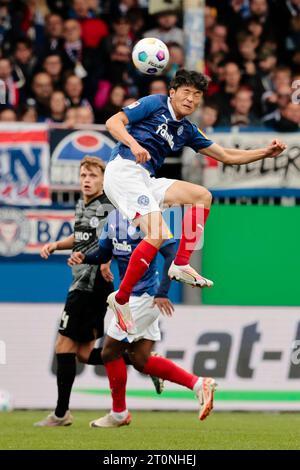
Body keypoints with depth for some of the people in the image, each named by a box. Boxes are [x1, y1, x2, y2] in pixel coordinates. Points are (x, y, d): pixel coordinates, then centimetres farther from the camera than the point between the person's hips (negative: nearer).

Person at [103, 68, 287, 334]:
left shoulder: (187, 131, 19)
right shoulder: (155, 104, 0)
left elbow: (226, 156, 23)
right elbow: (113, 122, -6)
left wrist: (266, 152, 14)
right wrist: (134, 144, -24)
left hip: (146, 180, 8)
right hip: (124, 170, -8)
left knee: (203, 196, 5)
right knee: (158, 236, -21)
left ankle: (181, 265, -2)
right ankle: (121, 299, -13)